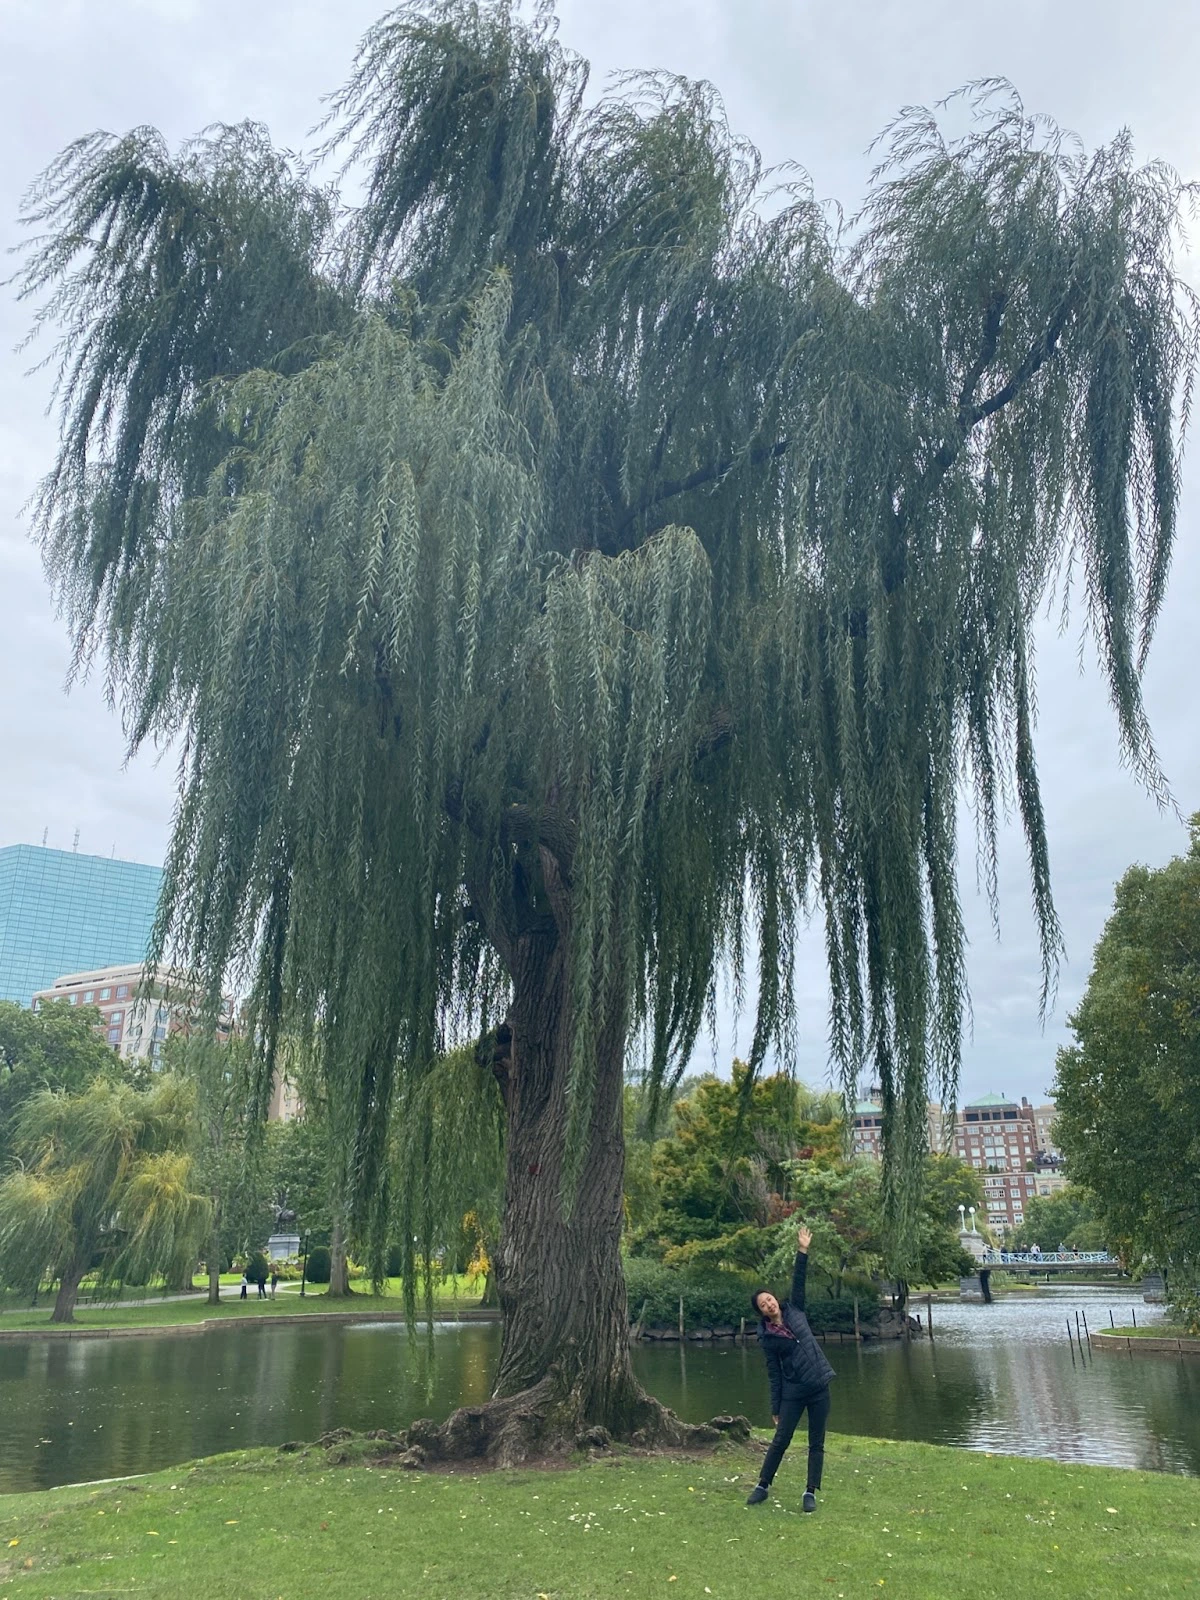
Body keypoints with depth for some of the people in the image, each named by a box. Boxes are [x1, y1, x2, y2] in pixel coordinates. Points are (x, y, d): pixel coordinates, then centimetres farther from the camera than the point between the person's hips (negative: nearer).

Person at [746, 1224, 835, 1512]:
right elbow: (774, 1374, -1)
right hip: (793, 1392, -2)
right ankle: (762, 1486, 18)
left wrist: (803, 1251, -15)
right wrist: (775, 1408, 0)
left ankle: (810, 1493, 17)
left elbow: (798, 1282, -5)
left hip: (819, 1387, 2)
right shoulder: (767, 1337, -3)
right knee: (780, 1440, 2)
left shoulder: (794, 1310, 2)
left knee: (816, 1444, 6)